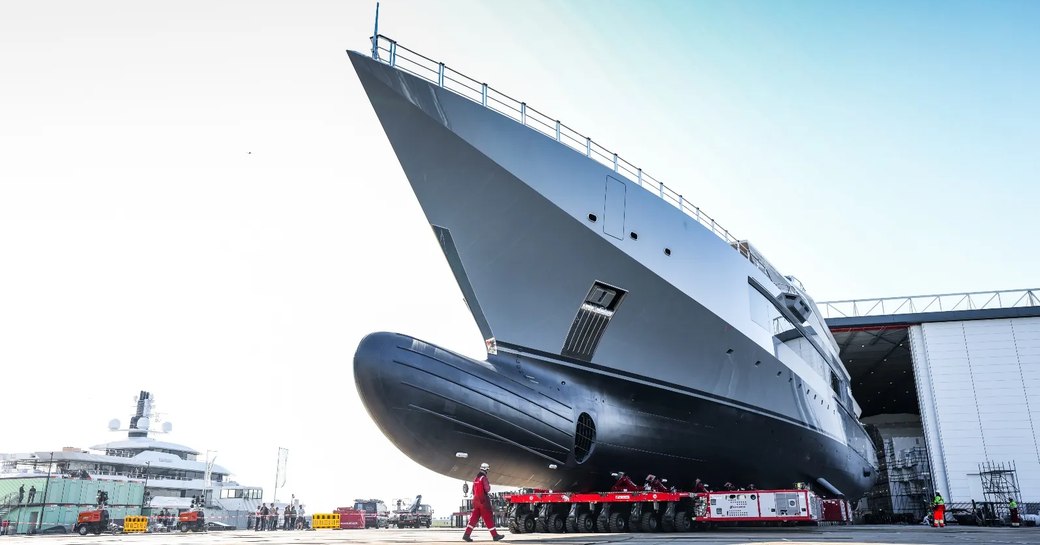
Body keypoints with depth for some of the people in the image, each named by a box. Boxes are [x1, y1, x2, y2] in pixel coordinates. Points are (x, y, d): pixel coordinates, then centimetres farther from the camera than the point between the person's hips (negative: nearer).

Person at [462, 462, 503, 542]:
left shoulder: (476, 478, 13)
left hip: (476, 500, 8)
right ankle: (495, 535, 5)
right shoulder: (484, 478, -13)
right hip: (483, 500, -8)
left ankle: (466, 535, 0)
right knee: (488, 518, -1)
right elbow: (487, 489, -18)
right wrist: (489, 485, 2)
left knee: (474, 518, 7)